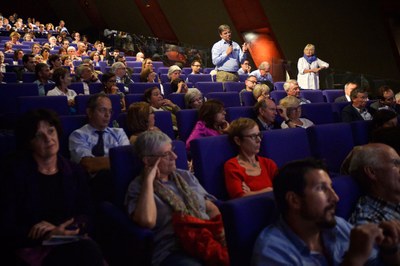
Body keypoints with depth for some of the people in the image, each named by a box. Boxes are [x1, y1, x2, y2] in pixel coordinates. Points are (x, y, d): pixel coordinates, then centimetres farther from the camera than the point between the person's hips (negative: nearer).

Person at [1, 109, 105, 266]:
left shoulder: (74, 172, 11)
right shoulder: (14, 172, -1)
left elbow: (87, 217, 6)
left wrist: (56, 229, -14)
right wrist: (49, 235, -18)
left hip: (69, 242, 5)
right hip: (29, 247, -5)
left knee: (91, 250, -30)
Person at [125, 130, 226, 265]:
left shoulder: (186, 176, 20)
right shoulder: (138, 186, 1)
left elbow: (211, 209, 18)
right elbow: (147, 221, -19)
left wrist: (223, 230, -2)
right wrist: (149, 180, -11)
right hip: (173, 252, -5)